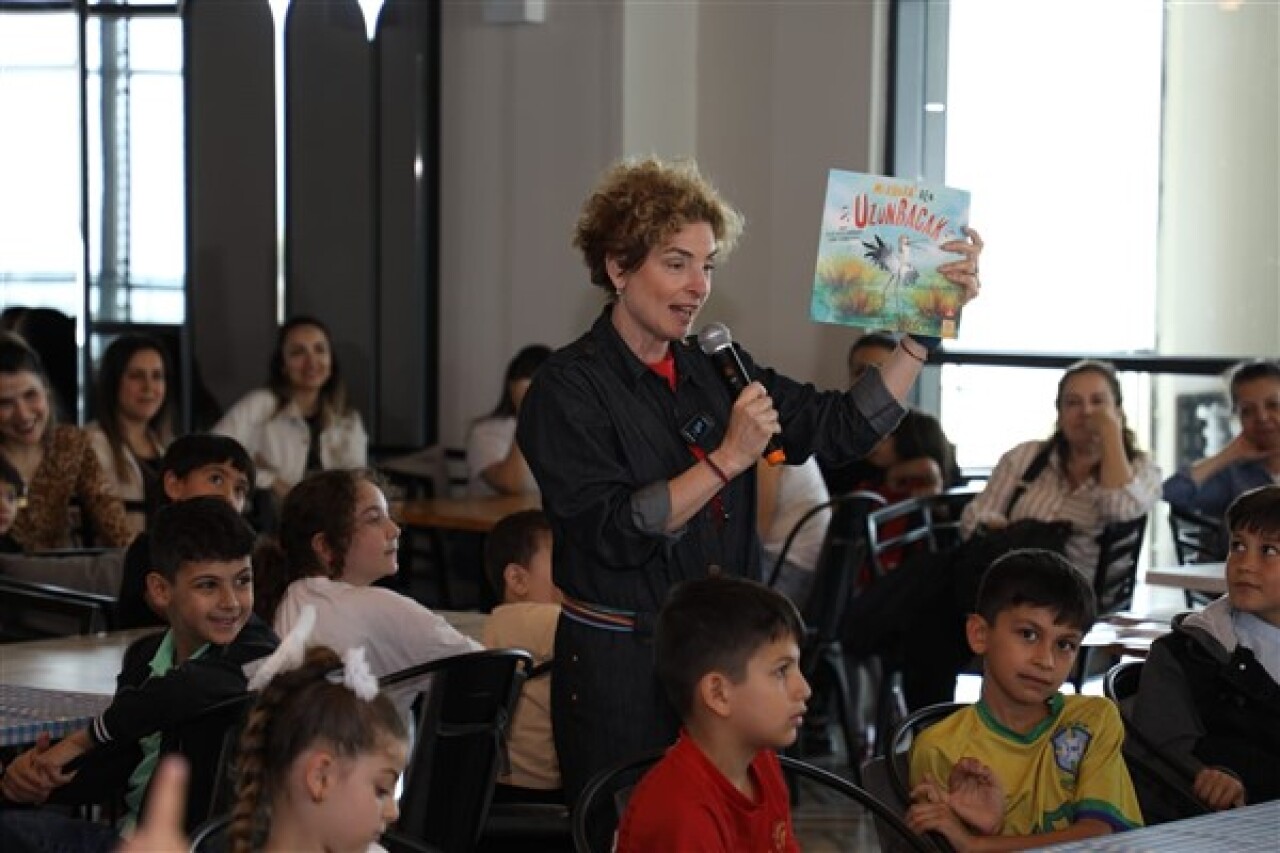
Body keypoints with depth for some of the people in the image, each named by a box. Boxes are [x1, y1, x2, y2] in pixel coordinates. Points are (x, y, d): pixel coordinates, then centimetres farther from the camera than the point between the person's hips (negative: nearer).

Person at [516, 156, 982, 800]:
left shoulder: (714, 371, 9)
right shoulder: (567, 389, -9)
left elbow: (846, 428, 5)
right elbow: (616, 533, -19)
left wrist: (925, 329, -2)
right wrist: (728, 459, -20)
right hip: (620, 668, -5)